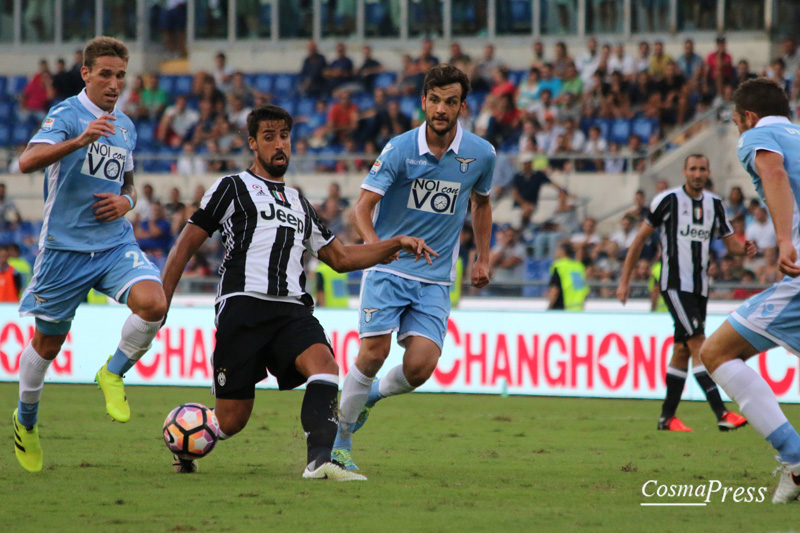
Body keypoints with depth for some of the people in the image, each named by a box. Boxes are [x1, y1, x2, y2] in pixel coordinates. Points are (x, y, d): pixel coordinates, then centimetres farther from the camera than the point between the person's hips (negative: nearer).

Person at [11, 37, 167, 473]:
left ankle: (113, 373, 1)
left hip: (116, 244, 4)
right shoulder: (66, 114, -9)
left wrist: (126, 202, 2)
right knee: (48, 343, 9)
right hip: (65, 246, -4)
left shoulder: (126, 127, 11)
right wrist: (79, 140, -39)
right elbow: (28, 161, -26)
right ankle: (25, 421, 34)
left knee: (153, 304, -24)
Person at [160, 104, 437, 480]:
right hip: (243, 306, -4)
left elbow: (340, 258, 31)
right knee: (231, 421, -5)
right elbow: (188, 243, 9)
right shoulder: (232, 188, 11)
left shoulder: (300, 204, 28)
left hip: (292, 310, 4)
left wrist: (396, 244, 19)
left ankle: (320, 460, -41)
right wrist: (160, 301, 1)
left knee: (324, 364, -30)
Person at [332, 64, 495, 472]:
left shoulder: (480, 154, -1)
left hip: (435, 280, 2)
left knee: (420, 366, -14)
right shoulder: (400, 149, -10)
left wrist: (483, 258, 17)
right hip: (388, 270, -2)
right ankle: (339, 438, 3)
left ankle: (372, 394, 20)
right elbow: (362, 207, -15)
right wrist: (374, 243, -35)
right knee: (375, 352, -17)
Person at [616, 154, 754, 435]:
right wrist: (624, 280, -3)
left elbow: (730, 242, 14)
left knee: (683, 349, 10)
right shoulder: (668, 200, -6)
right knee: (699, 345, -16)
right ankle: (722, 414, -25)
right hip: (674, 283, -6)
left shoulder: (715, 204, 10)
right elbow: (641, 238, -1)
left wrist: (745, 248, -12)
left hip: (700, 286, 6)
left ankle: (667, 416, 18)